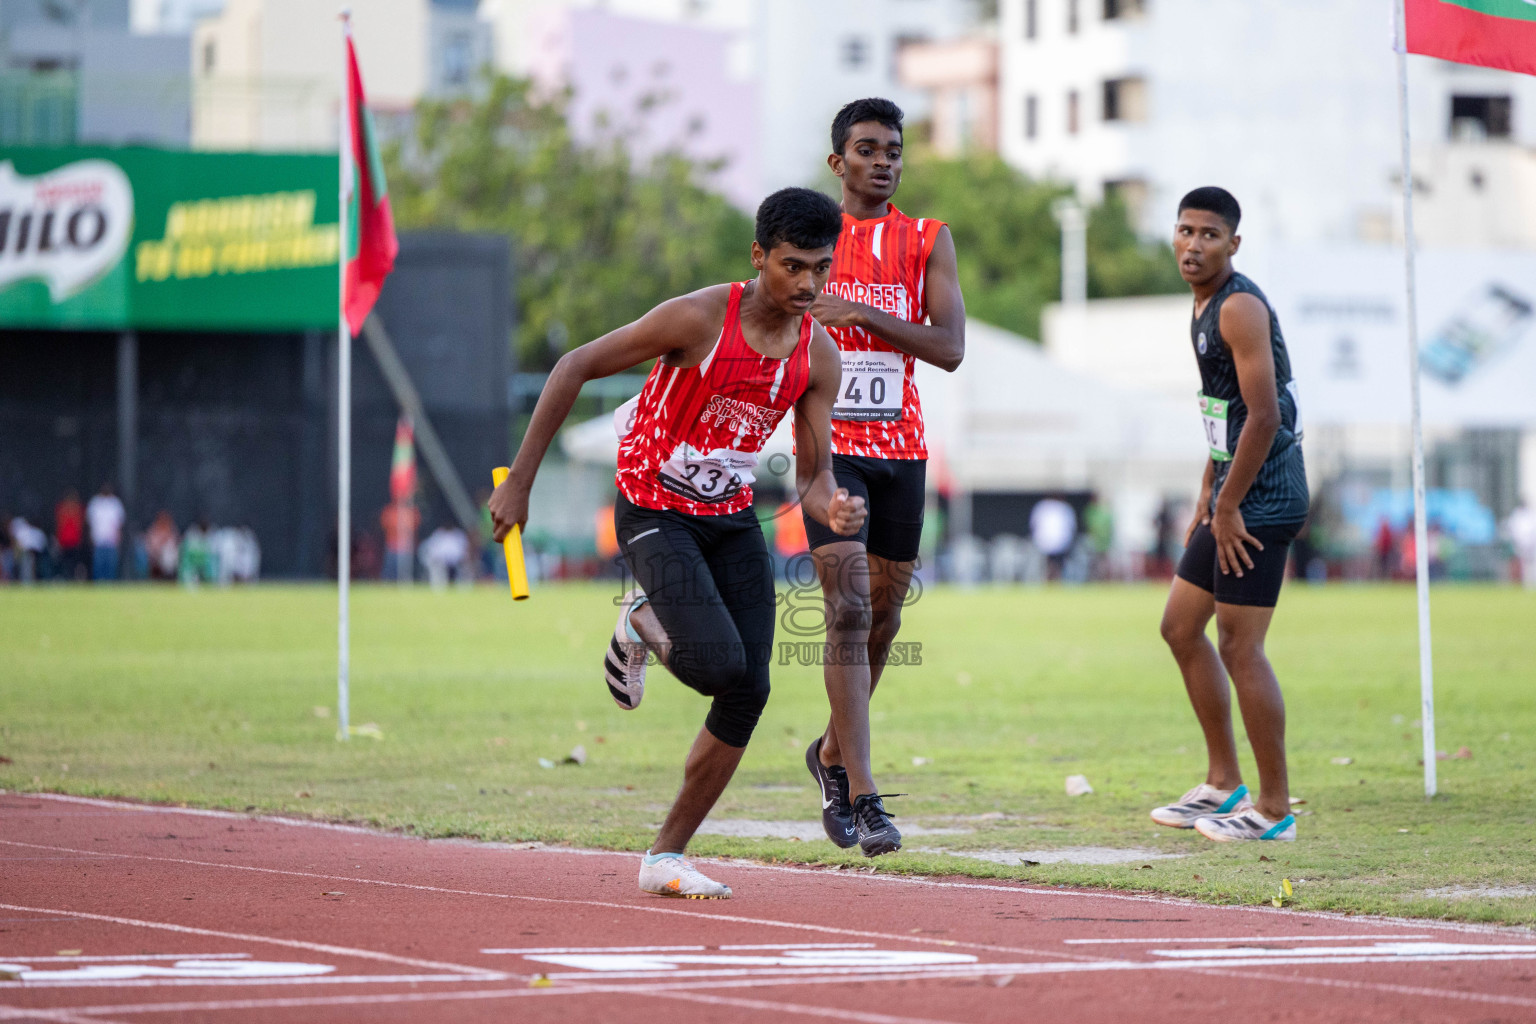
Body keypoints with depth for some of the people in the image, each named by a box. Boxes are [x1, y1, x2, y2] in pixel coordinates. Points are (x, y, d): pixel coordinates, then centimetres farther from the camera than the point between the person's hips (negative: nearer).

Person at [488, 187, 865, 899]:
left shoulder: (818, 355, -5)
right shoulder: (699, 318, -21)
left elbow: (813, 474, -1)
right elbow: (575, 367, -15)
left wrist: (831, 507, -27)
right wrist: (519, 481, -15)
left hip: (733, 519, 6)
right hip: (654, 513, -6)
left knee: (749, 691, -5)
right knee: (717, 664, -25)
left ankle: (666, 856, 8)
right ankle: (642, 623, 11)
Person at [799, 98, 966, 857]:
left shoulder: (929, 241, 5)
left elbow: (950, 347, -7)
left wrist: (861, 315, -15)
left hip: (901, 450, 3)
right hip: (830, 446, -3)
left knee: (883, 618, 11)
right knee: (848, 612, -15)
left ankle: (832, 753, 35)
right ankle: (861, 796, -18)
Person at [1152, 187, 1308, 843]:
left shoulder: (1240, 308, -15)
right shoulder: (1205, 307, 16)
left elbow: (1263, 415, -22)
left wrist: (1227, 510, -19)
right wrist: (1206, 501, 21)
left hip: (1262, 499, -11)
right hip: (1234, 495, 11)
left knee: (1240, 648, -8)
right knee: (1180, 627, 15)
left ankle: (1274, 809, -2)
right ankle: (1224, 783, 22)